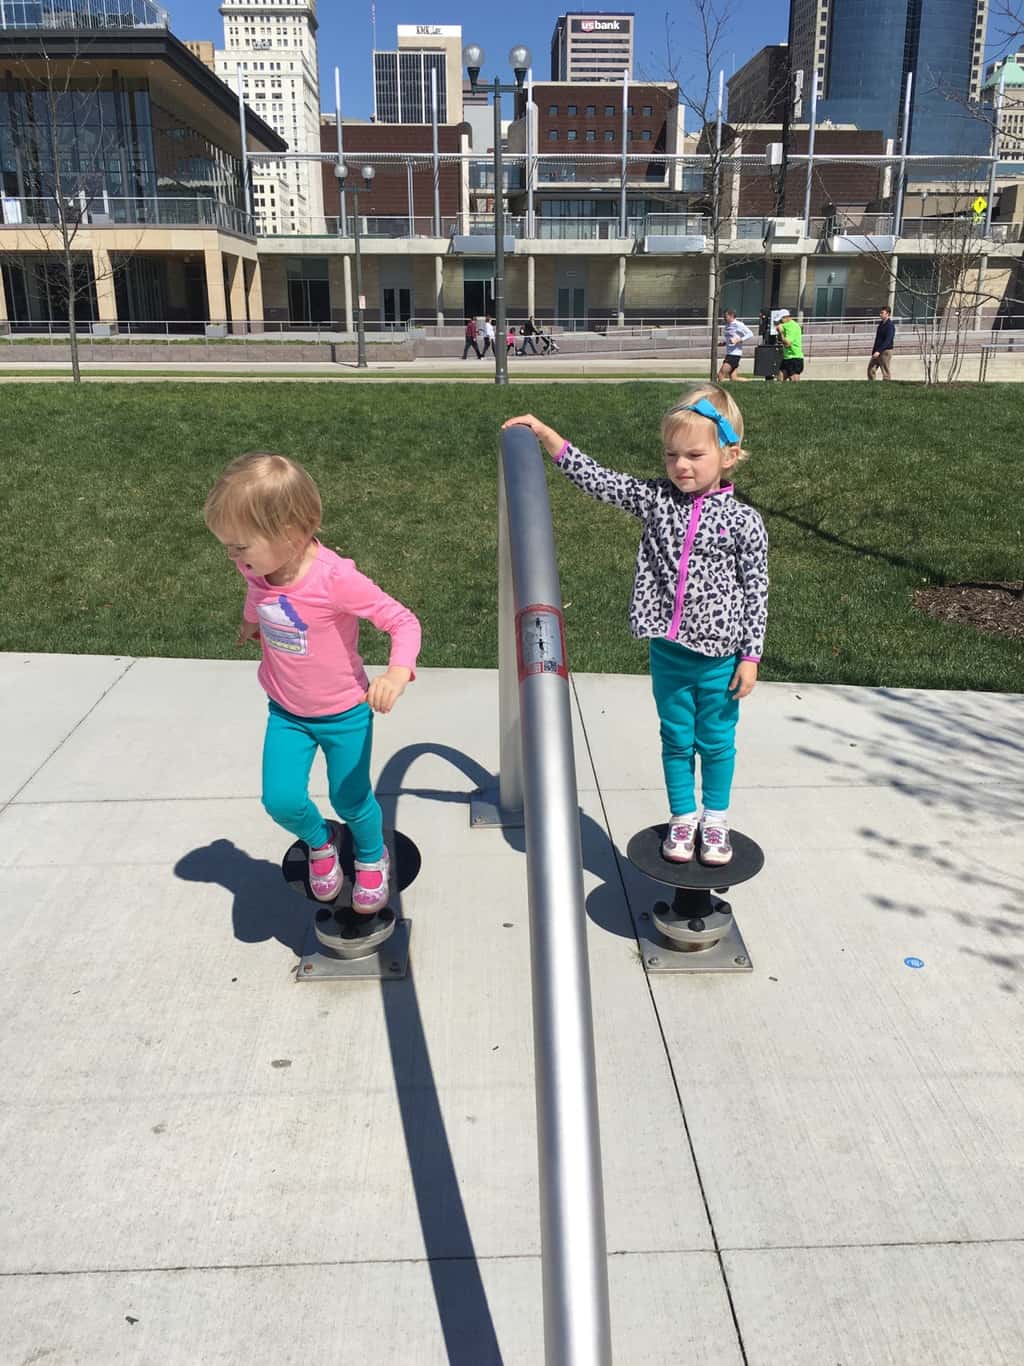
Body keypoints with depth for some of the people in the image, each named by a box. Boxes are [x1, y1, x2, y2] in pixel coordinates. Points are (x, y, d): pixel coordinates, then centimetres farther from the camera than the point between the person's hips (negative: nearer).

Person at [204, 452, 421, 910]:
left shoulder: (336, 579, -32)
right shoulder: (257, 566, -15)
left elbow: (404, 621, -29)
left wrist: (398, 672, -46)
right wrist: (250, 622, 28)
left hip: (345, 715, -4)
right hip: (286, 713, 4)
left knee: (350, 801, 11)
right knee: (281, 800, -7)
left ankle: (372, 858, 44)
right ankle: (319, 843, 28)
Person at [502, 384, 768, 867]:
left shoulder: (742, 521, -10)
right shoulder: (655, 498, -3)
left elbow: (756, 592, -6)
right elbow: (595, 479, -3)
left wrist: (751, 656, -6)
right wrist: (544, 433, -8)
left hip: (719, 656, -2)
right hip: (668, 651, 2)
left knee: (716, 741, 14)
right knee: (676, 739, 16)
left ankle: (715, 819, 35)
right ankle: (683, 817, 34)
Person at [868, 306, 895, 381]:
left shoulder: (890, 325, -12)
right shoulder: (880, 324, 14)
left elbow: (888, 341, -21)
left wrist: (879, 351, -29)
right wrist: (874, 351, 17)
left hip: (885, 351, -9)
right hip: (877, 351, 9)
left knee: (886, 372, -4)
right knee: (871, 369, 4)